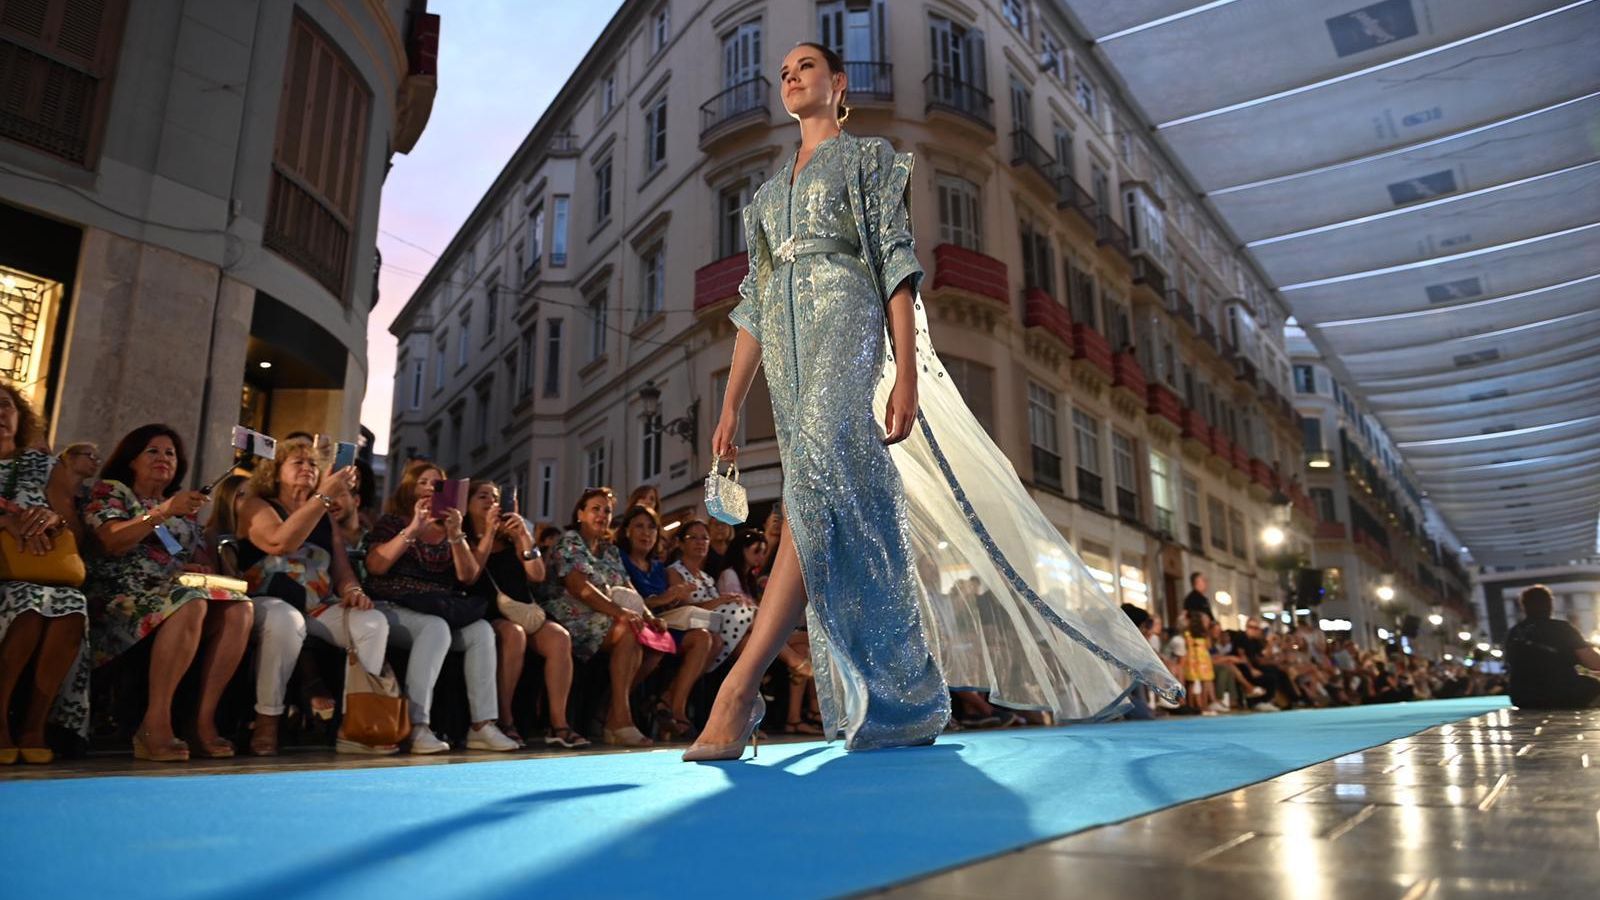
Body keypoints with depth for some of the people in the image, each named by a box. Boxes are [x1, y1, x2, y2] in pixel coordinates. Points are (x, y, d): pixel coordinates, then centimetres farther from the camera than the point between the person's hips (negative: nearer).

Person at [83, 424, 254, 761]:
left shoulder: (184, 508, 26)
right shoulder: (109, 490, 10)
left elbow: (203, 558, 19)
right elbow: (112, 542, -9)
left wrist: (202, 568, -5)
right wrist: (163, 511, -20)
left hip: (180, 589, 5)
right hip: (124, 593, -5)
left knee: (240, 608, -26)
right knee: (189, 603, -38)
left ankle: (204, 721, -30)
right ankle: (155, 724, -38)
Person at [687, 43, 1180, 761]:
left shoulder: (869, 157, 13)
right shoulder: (769, 193, 28)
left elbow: (895, 265, -1)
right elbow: (752, 307, 21)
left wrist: (907, 373, -14)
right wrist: (731, 405, 11)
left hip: (844, 325, -5)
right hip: (789, 348, 6)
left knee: (814, 486, -27)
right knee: (854, 516, 0)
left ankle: (740, 687, -34)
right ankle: (908, 703, 5)